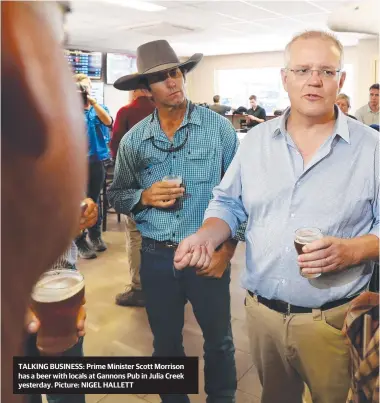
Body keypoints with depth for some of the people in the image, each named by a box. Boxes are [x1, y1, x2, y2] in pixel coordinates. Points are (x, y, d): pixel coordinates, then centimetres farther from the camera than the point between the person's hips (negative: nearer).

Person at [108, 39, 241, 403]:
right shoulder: (133, 140, 0)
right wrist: (145, 196, -13)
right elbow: (116, 195, 8)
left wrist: (227, 248, -9)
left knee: (218, 341, 16)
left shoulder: (219, 127, -6)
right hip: (156, 257, 2)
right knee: (165, 342, 19)